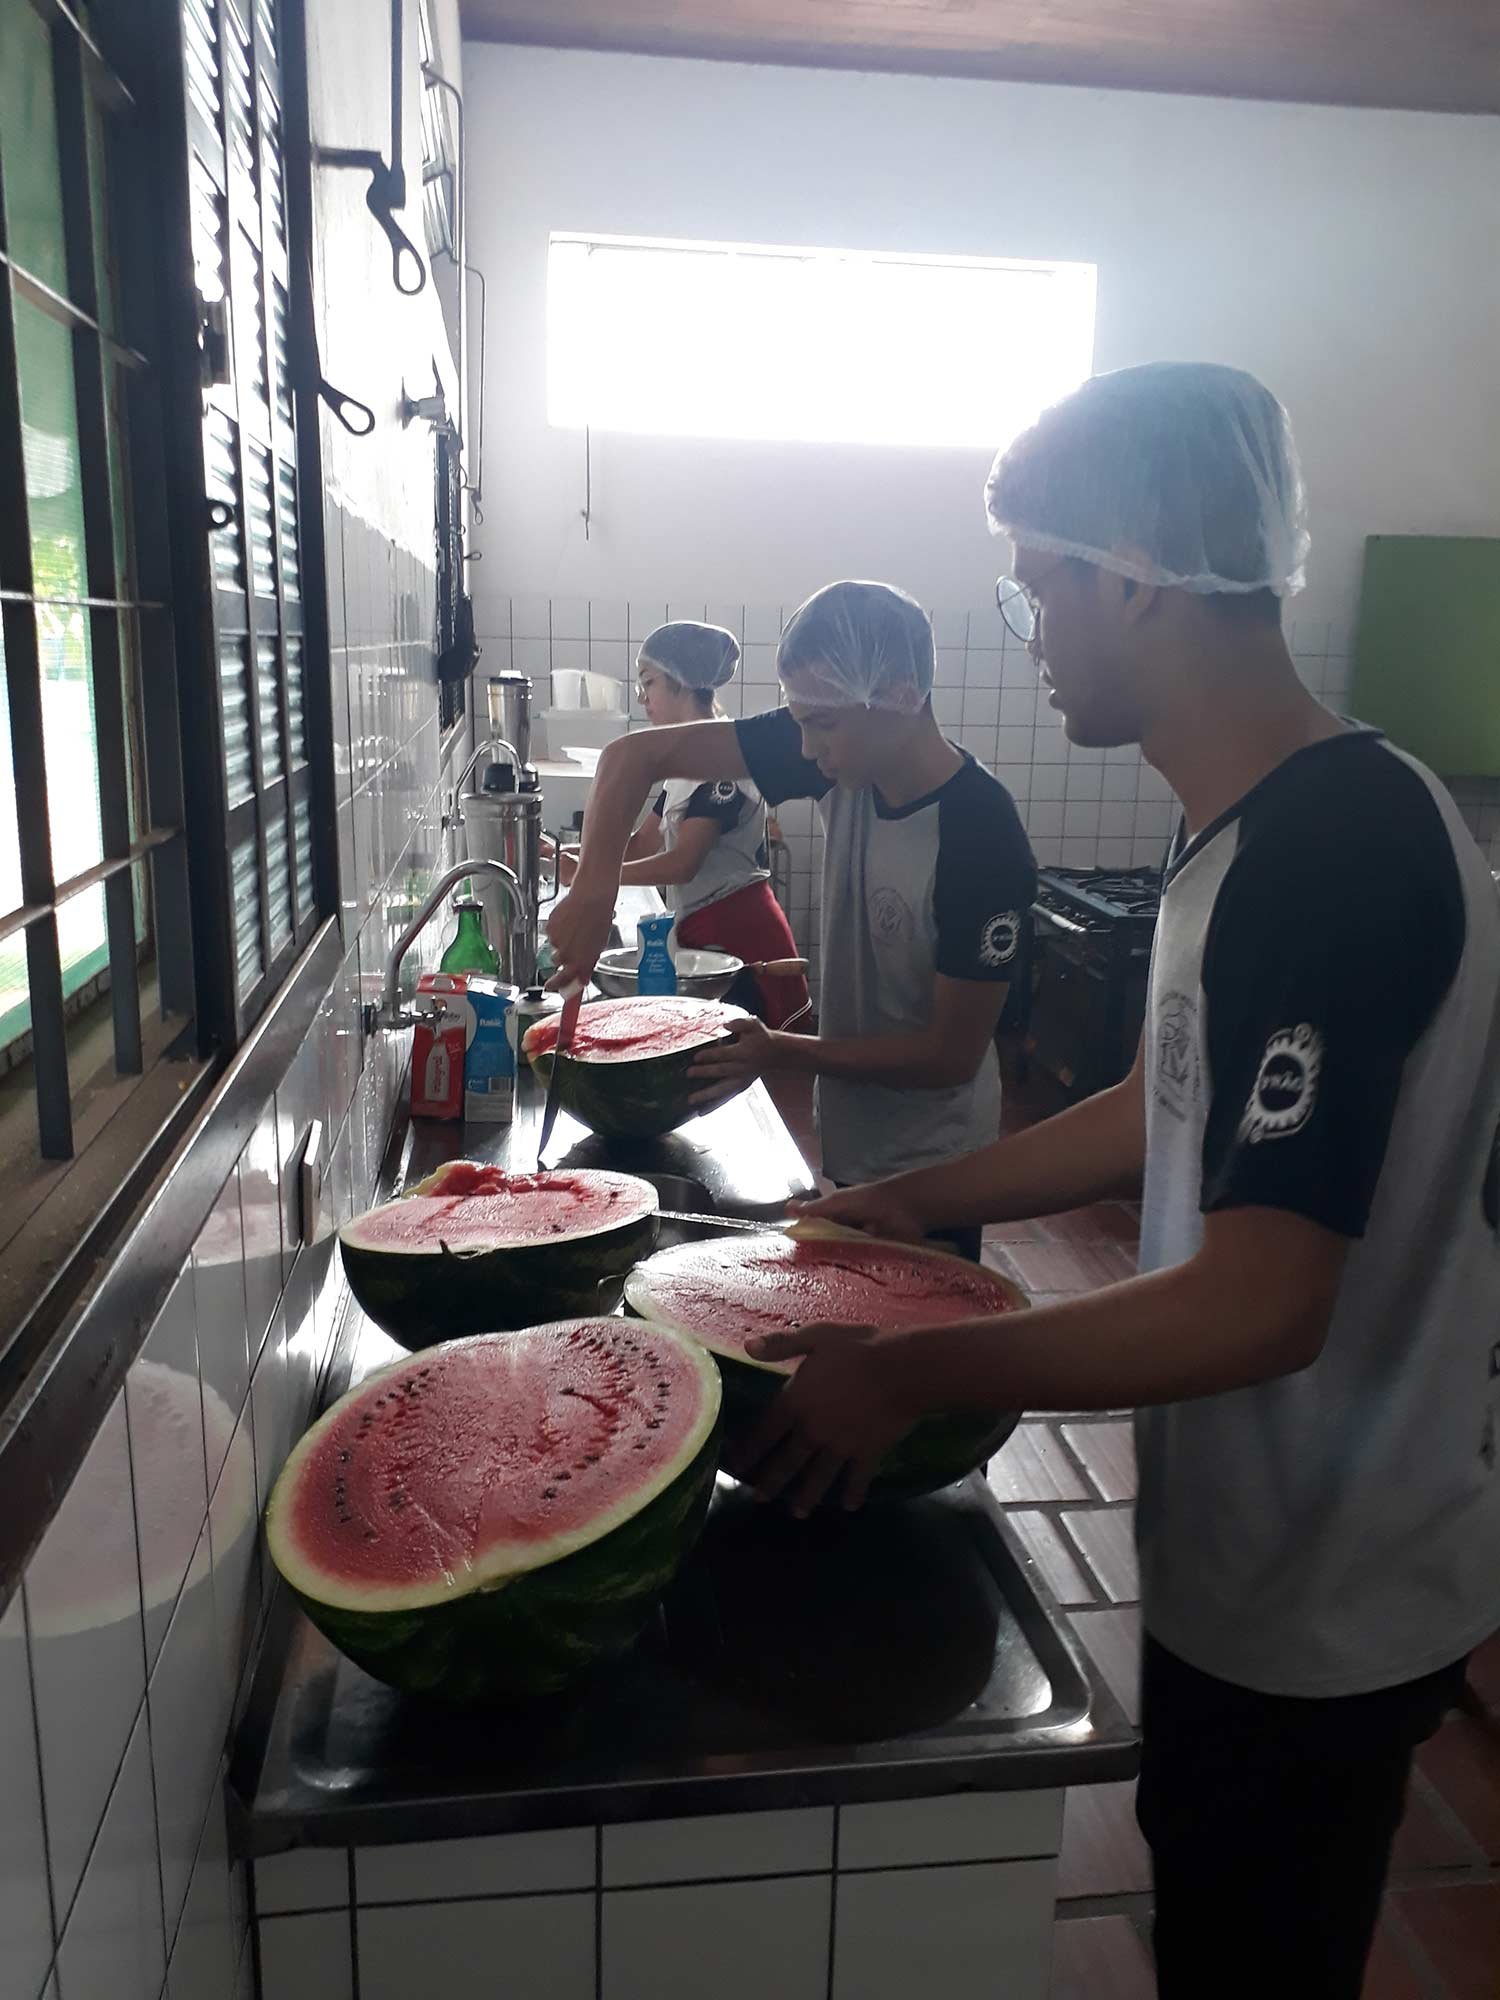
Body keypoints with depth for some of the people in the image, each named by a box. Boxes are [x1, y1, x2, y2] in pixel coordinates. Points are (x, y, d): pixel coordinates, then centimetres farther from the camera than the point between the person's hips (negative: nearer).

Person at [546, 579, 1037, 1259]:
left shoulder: (982, 841, -27)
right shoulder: (844, 754, -11)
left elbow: (952, 1053, -20)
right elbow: (635, 755, -9)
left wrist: (782, 1054, -20)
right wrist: (593, 889, -22)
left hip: (927, 1176, -6)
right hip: (842, 1147, 6)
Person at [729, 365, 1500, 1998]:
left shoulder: (1336, 851, -29)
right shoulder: (1251, 824, 3)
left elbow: (1258, 1306, -31)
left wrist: (908, 1372, -23)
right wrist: (920, 1203, 10)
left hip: (1323, 1607, -8)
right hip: (1245, 1556, 8)